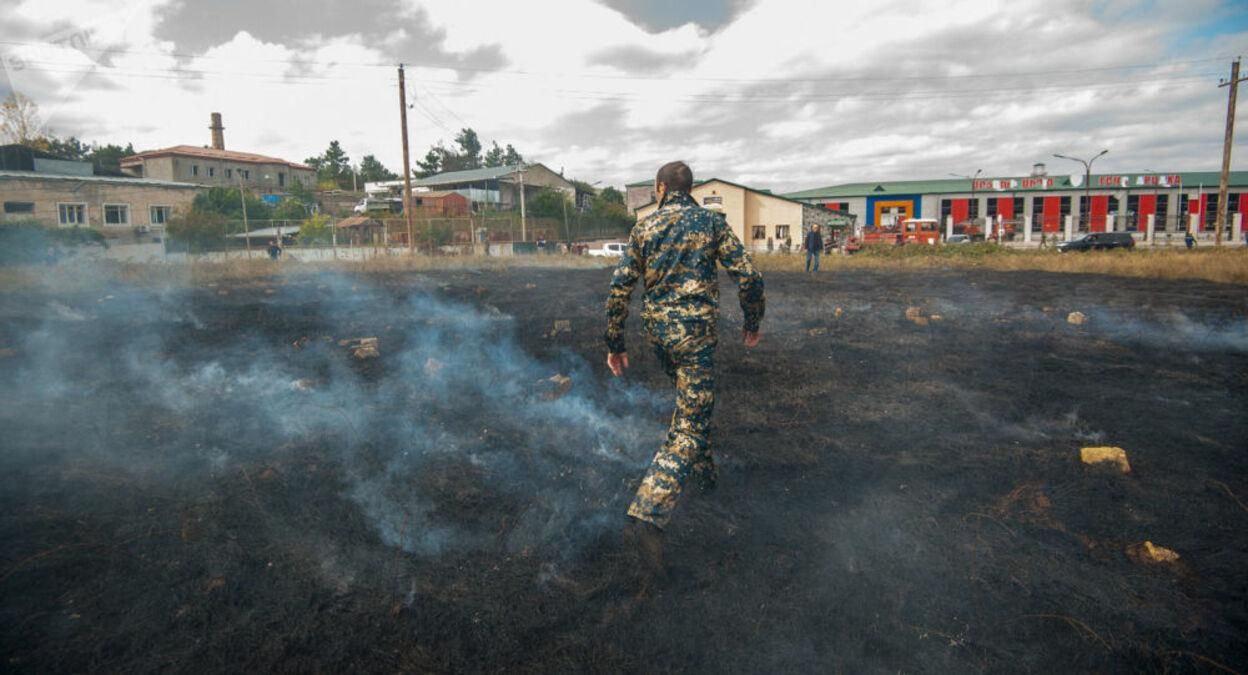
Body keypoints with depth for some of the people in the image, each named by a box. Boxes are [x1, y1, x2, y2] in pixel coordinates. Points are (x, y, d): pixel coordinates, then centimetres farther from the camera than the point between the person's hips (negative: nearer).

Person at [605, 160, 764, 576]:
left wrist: (615, 344, 8)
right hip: (695, 331, -4)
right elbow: (748, 277, -5)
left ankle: (702, 473, 42)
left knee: (689, 400, 29)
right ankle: (646, 517, -19)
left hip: (657, 330, 5)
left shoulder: (643, 229, 6)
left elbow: (619, 288, 1)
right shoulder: (712, 223, 1)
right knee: (691, 424, -6)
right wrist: (753, 323, 10)